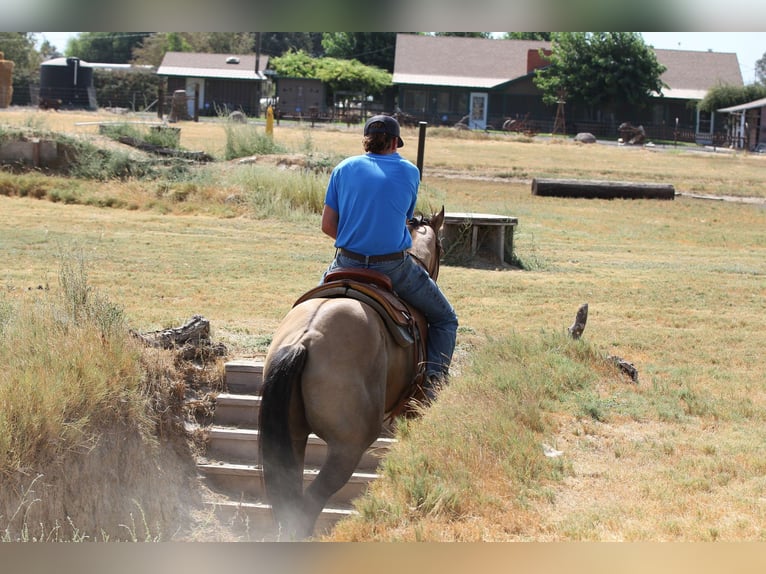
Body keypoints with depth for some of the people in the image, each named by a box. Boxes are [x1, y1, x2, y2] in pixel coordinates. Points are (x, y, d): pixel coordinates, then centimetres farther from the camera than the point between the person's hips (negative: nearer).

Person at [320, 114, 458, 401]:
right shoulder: (410, 172, 3)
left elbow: (327, 225, 4)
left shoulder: (344, 168, 5)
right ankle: (434, 381, -1)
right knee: (444, 319, 16)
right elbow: (406, 219, 13)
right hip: (395, 267, -2)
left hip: (347, 263, 2)